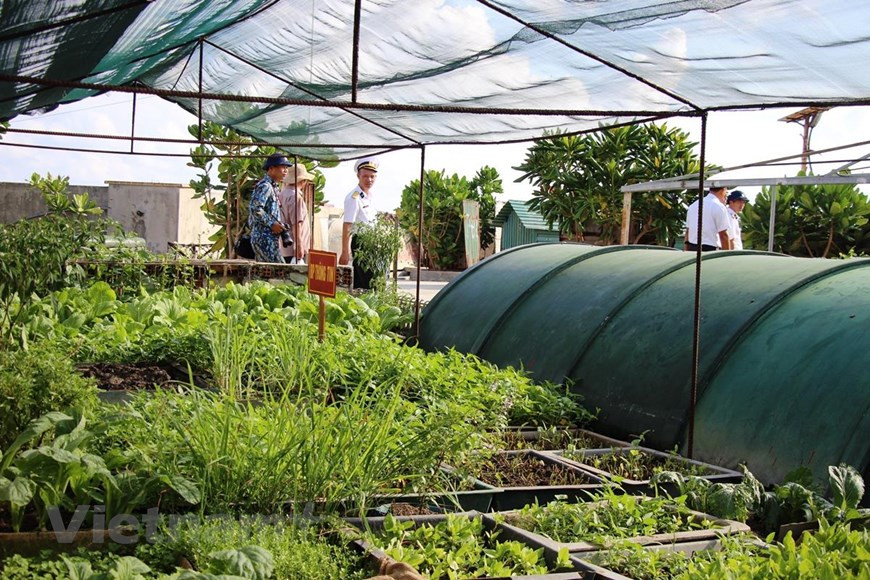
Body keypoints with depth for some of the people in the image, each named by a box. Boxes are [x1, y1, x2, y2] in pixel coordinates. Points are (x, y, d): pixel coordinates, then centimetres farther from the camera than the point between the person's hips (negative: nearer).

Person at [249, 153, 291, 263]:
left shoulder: (273, 187, 20)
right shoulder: (264, 186, -11)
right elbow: (255, 209, -23)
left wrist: (280, 225, 11)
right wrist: (272, 224, -18)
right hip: (264, 238, -10)